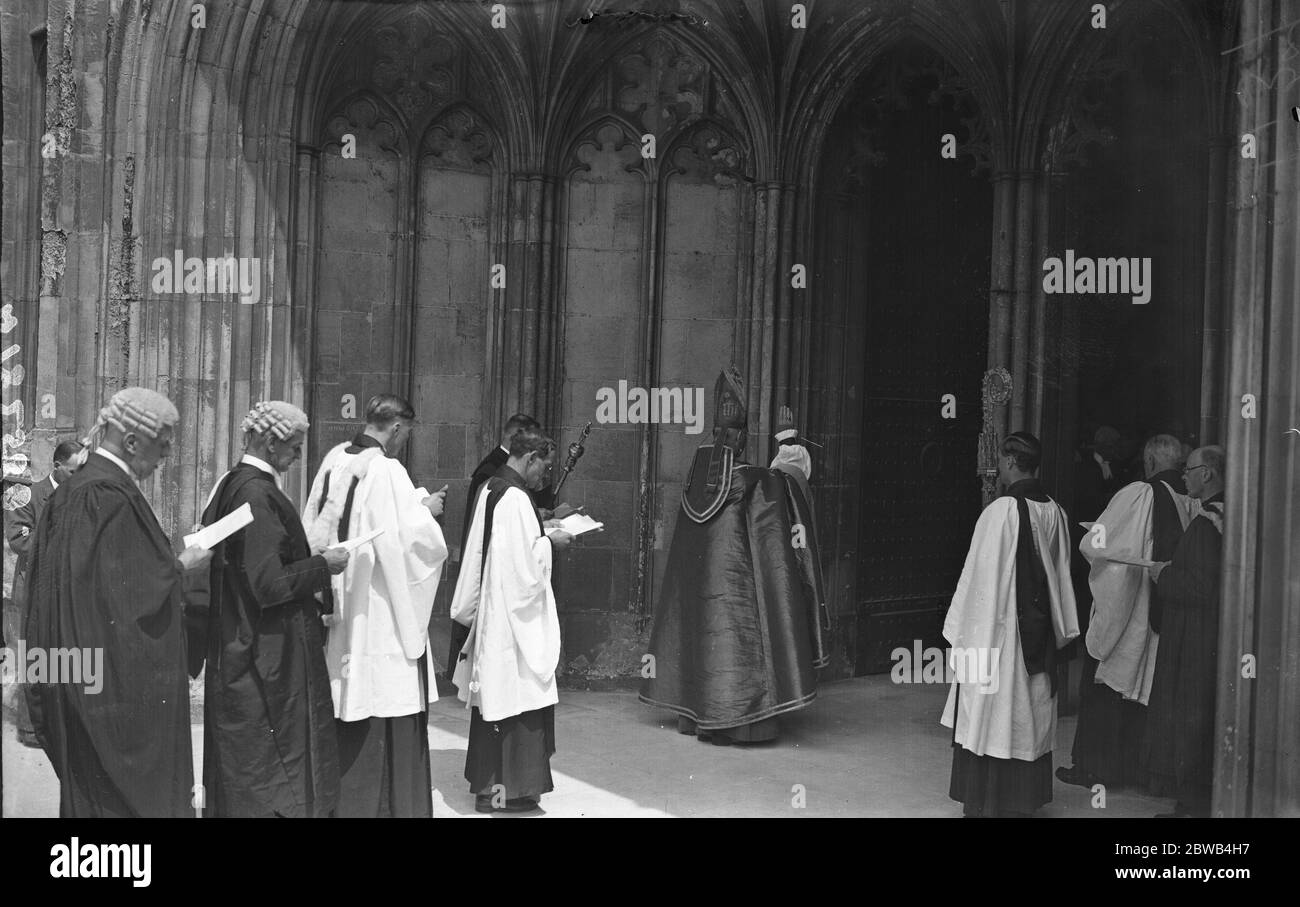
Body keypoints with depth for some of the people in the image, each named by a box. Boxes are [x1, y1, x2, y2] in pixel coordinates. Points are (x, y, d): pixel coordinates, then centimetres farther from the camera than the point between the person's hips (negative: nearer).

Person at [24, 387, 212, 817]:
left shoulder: (72, 489, 8)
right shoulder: (113, 496, -21)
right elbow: (134, 592, -21)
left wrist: (169, 562, 15)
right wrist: (180, 567, -6)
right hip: (120, 680, -9)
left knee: (86, 788, 17)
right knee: (125, 790, 0)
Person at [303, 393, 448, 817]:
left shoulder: (334, 459, 3)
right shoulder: (386, 471, -17)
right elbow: (409, 537, -20)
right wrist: (425, 509, 0)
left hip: (338, 606, 7)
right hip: (378, 605, -7)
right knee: (385, 714, 2)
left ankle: (337, 798, 25)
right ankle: (386, 802, 8)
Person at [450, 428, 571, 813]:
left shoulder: (490, 488, 10)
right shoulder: (515, 498, -19)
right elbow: (525, 562, -22)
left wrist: (541, 534, 11)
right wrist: (549, 542, -7)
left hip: (491, 610, 10)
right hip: (513, 613, -10)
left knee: (494, 692, 16)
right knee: (513, 695, -3)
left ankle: (485, 778, 26)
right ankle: (504, 789, 2)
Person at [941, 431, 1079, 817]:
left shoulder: (1001, 511, -19)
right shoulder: (1055, 512, 1)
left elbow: (980, 577, -15)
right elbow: (1061, 575, 8)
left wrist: (962, 632, -7)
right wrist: (1055, 631, 17)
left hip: (998, 630, -6)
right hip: (1039, 635, 6)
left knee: (990, 716, 3)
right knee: (1030, 716, 15)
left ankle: (985, 803, 9)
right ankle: (1023, 799, 24)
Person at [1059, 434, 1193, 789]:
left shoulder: (1137, 495, -17)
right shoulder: (1191, 503, -2)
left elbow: (1093, 546, -15)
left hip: (1123, 610, -5)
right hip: (1165, 619, 5)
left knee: (1103, 691, 5)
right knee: (1146, 687, 15)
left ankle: (1092, 766, 9)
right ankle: (1134, 764, 21)